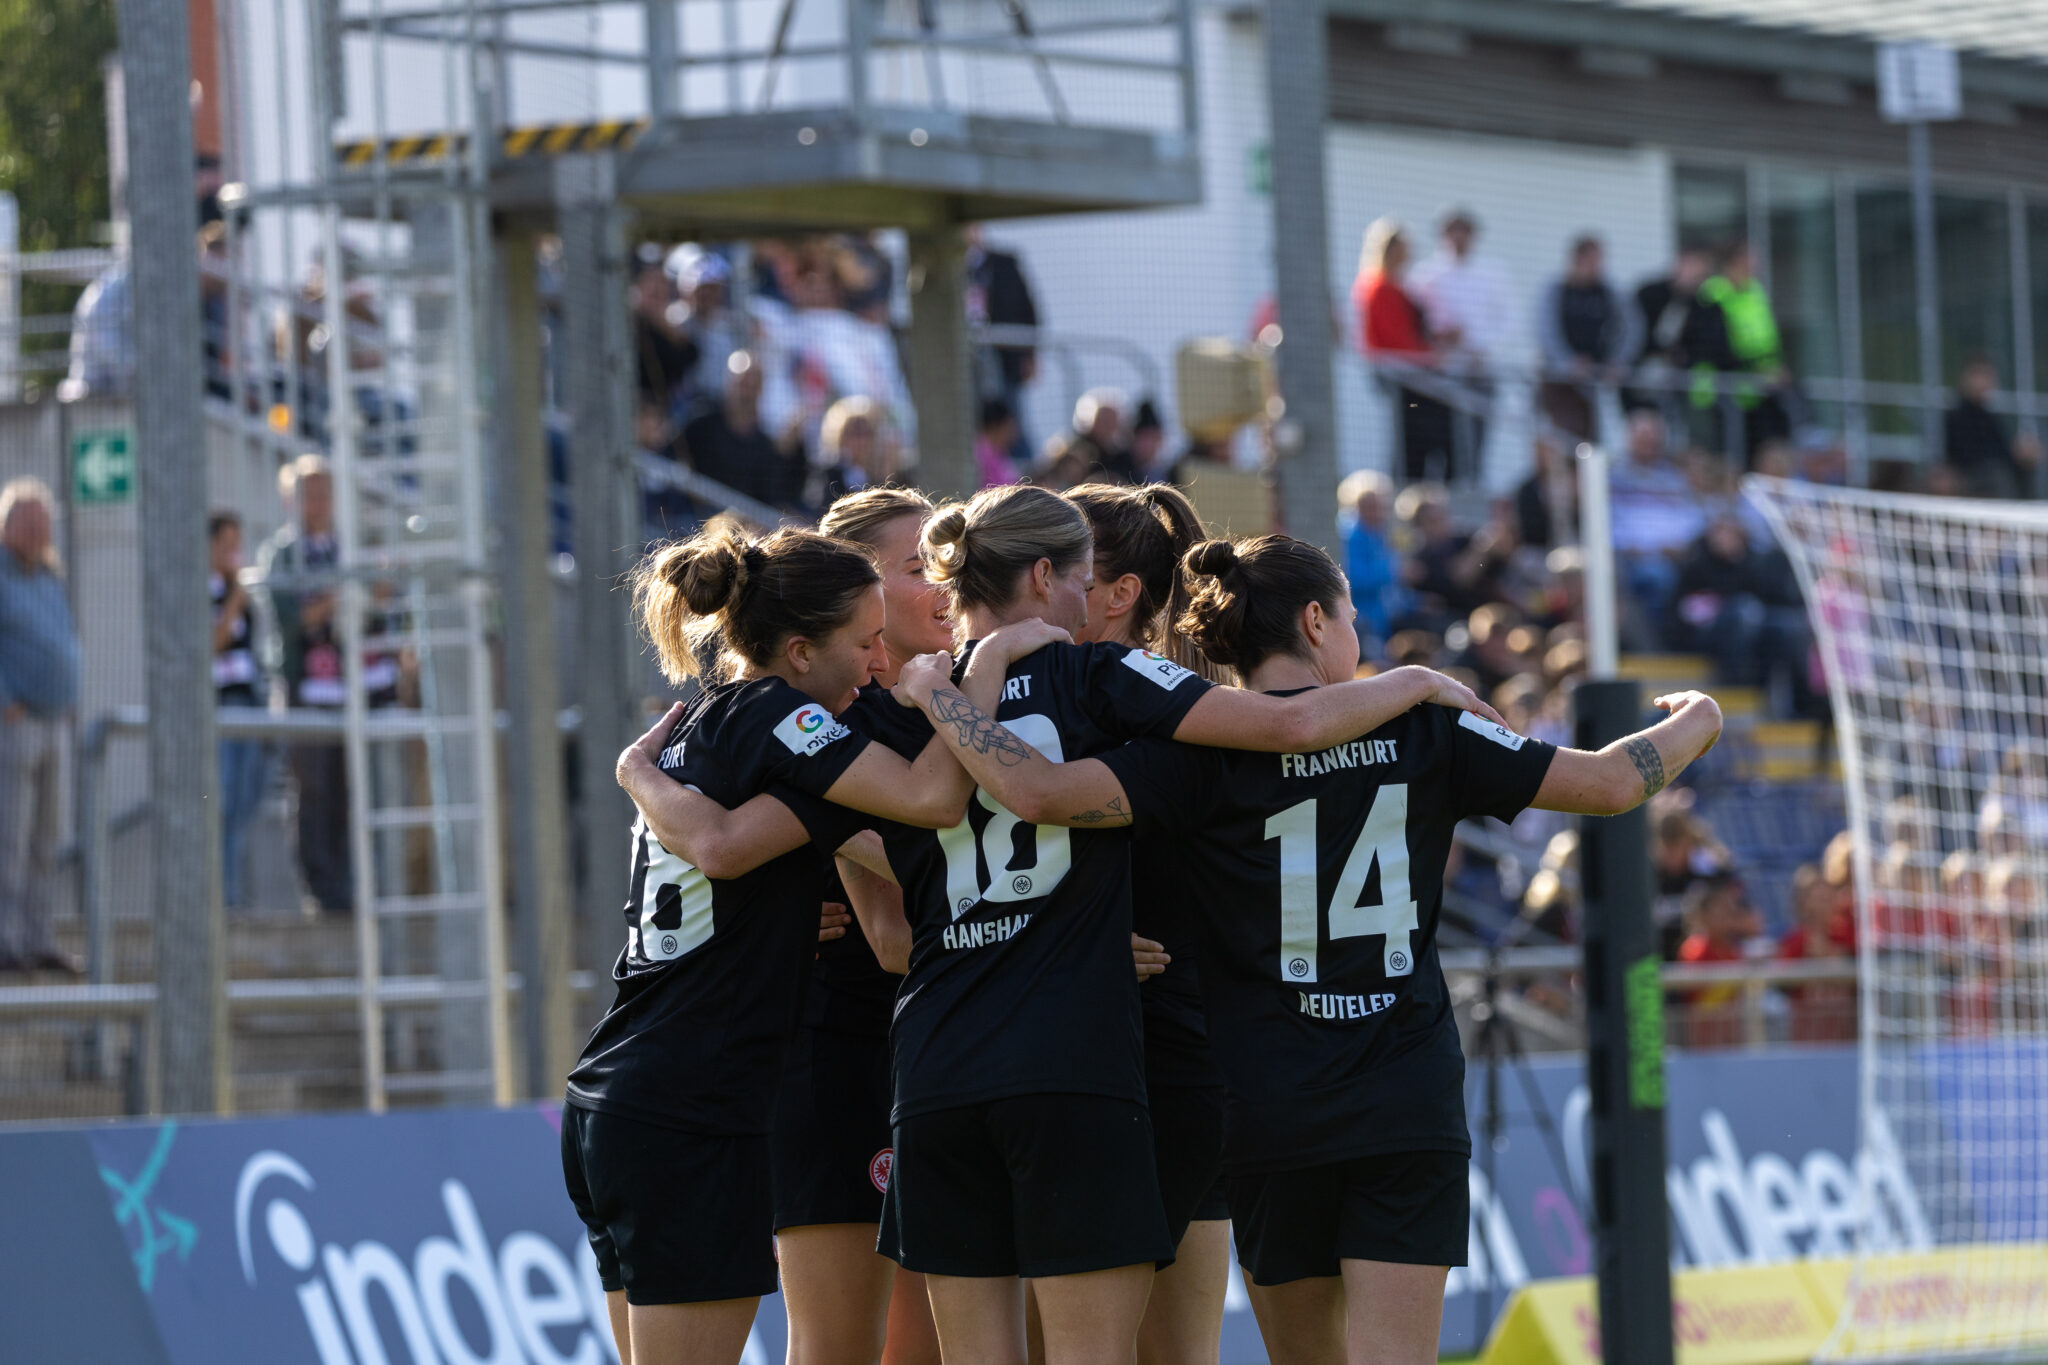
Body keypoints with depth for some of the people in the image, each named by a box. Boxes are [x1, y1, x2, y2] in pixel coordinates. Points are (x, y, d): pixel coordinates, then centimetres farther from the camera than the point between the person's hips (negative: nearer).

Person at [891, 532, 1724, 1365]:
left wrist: (934, 691, -5)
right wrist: (1695, 723, 25)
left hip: (1271, 1110, 0)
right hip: (1411, 1107, 0)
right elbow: (1610, 783, 5)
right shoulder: (1420, 732, 1)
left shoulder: (1207, 755, -6)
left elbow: (1039, 791, -20)